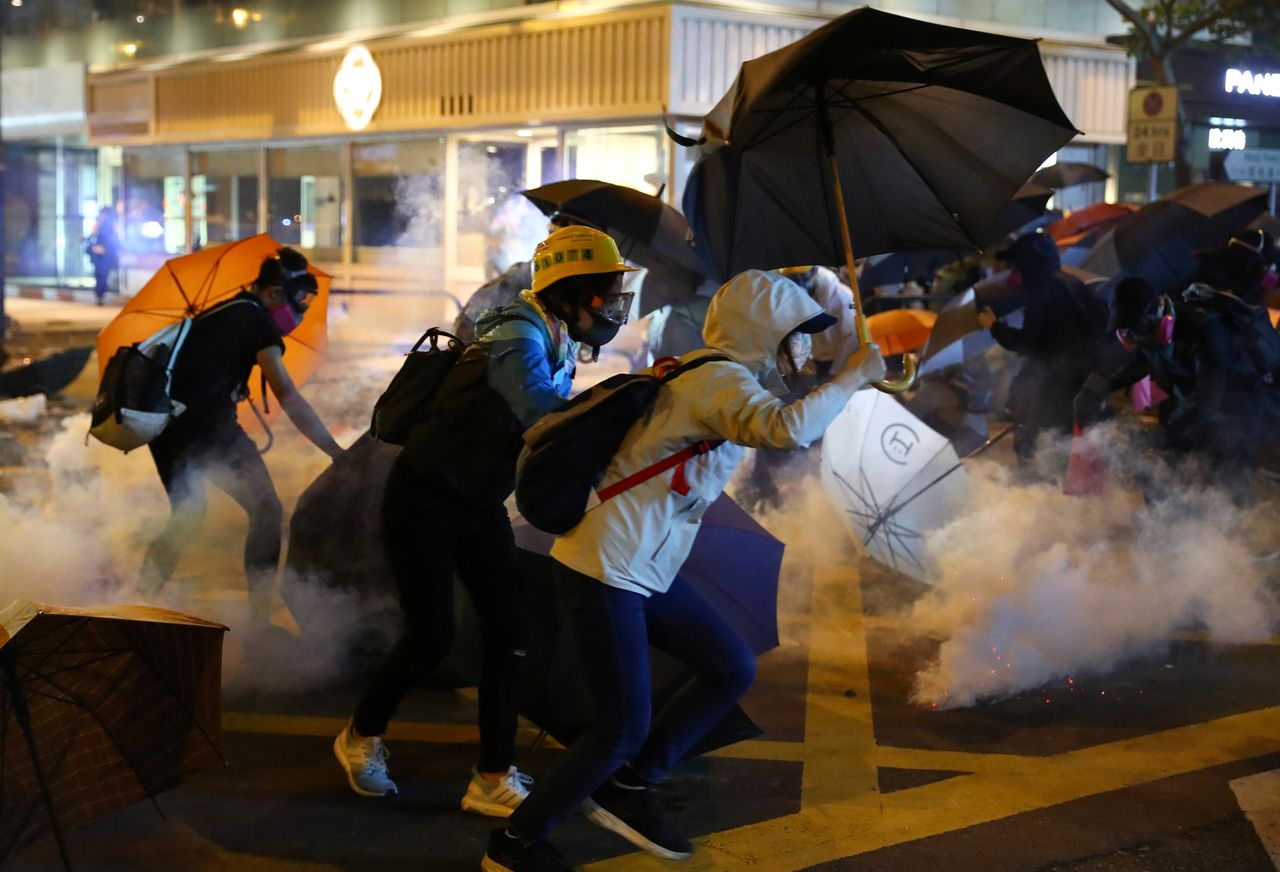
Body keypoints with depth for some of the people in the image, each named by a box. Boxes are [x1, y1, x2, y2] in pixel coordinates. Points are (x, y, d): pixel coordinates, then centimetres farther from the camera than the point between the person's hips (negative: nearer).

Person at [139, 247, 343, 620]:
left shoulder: (223, 312, 22)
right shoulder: (256, 319, -4)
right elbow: (288, 396, -12)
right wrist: (338, 453, -14)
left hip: (164, 424, 9)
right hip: (205, 423, -9)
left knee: (186, 519, 25)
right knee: (267, 512, -3)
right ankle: (259, 617, -9)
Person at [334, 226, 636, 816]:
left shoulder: (559, 344, 3)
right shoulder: (519, 337, -26)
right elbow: (551, 419, -37)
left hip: (478, 505, 9)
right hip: (423, 498, -9)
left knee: (508, 630, 0)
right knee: (432, 635, -6)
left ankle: (493, 779, 6)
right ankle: (361, 737, 20)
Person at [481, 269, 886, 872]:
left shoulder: (711, 377, 12)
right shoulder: (721, 381, -17)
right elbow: (790, 430, -35)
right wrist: (852, 376, -23)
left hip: (645, 571, 10)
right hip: (602, 572, -10)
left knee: (732, 670, 11)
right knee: (623, 729, -5)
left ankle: (628, 789, 20)